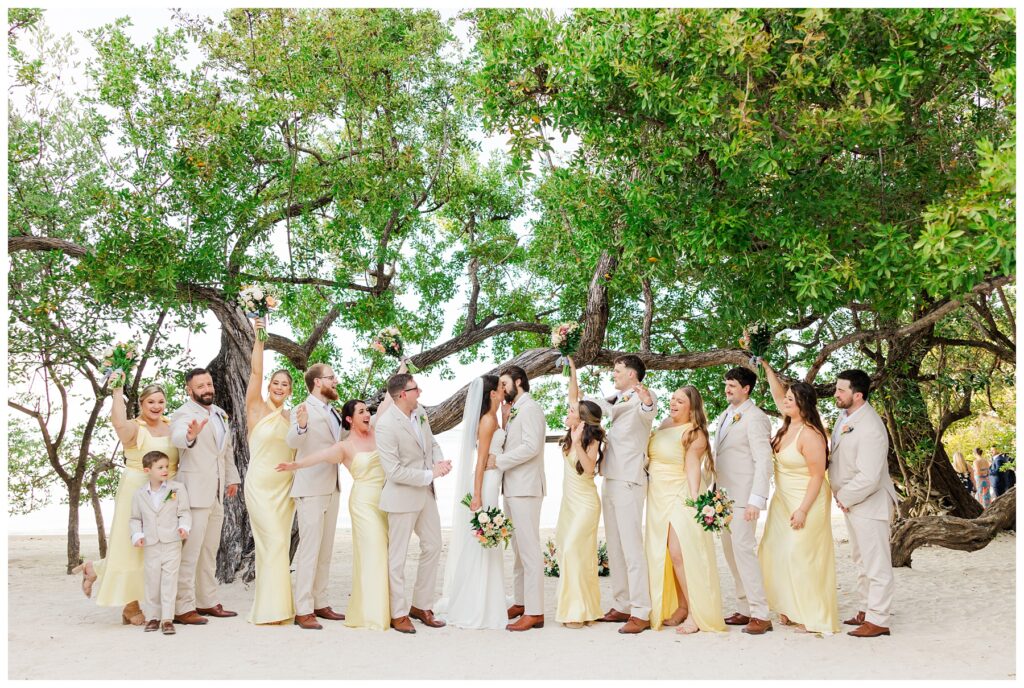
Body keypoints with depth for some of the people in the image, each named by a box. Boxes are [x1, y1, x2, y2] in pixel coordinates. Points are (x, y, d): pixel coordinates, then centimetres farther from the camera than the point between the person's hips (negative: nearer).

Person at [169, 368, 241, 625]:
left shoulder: (220, 413, 15)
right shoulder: (184, 414, -11)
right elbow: (177, 437, -34)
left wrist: (232, 478, 24)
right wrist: (190, 435, -55)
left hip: (217, 493, 8)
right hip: (194, 492, -8)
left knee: (209, 552, 15)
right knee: (189, 552, -8)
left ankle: (206, 602, 23)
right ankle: (182, 608, -3)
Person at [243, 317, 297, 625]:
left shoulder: (291, 417, 11)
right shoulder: (257, 407, -2)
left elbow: (297, 448, 15)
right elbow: (256, 372, -13)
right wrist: (259, 338, -20)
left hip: (286, 485, 5)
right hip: (261, 484, -5)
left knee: (276, 544, 9)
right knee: (274, 542, -11)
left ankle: (273, 604, 16)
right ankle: (272, 608, -5)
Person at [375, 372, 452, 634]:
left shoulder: (420, 411, 0)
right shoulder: (386, 425, -23)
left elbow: (432, 442, 14)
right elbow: (394, 471, -24)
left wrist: (440, 461, -7)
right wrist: (431, 474, -20)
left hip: (426, 492, 8)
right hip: (402, 495, -8)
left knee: (433, 546, 15)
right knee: (398, 555, 6)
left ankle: (421, 605, 29)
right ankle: (398, 613, 19)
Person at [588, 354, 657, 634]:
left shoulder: (642, 397, -10)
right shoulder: (618, 400, 18)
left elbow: (648, 412, -34)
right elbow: (596, 404, 38)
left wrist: (648, 404, -54)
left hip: (629, 482, -10)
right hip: (610, 480, 10)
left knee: (631, 547, -11)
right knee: (614, 547, 12)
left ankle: (641, 612, -8)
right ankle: (621, 606, 18)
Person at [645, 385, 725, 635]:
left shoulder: (694, 434, -9)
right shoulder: (664, 425, 13)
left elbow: (692, 466, -20)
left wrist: (694, 498, -31)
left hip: (680, 498, -8)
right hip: (659, 499, 8)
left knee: (680, 554, -14)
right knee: (663, 555, 7)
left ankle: (696, 614, -8)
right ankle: (681, 607, 16)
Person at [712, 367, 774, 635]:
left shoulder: (755, 418, -11)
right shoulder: (724, 416, 15)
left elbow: (764, 461, -16)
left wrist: (756, 500, -21)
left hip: (743, 496, -9)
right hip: (724, 494, 9)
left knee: (743, 549, -12)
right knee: (730, 550, 11)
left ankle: (760, 614, -6)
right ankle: (746, 609, 20)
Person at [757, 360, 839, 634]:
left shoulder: (810, 435, -21)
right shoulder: (789, 425, 4)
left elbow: (817, 476, -20)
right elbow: (778, 394, 18)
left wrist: (803, 510, -22)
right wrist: (766, 367, 13)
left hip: (806, 502, -9)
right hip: (783, 501, 9)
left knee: (800, 555, -7)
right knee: (775, 553, 8)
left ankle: (812, 616, 4)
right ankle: (791, 609, 18)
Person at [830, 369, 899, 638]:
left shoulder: (870, 428, -27)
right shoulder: (845, 415, 3)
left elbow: (868, 477, -29)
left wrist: (844, 497, -15)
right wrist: (840, 494, 8)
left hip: (870, 504, -10)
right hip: (851, 503, 10)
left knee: (876, 564, 0)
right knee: (862, 561, 21)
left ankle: (878, 620, 8)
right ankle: (866, 610, 33)